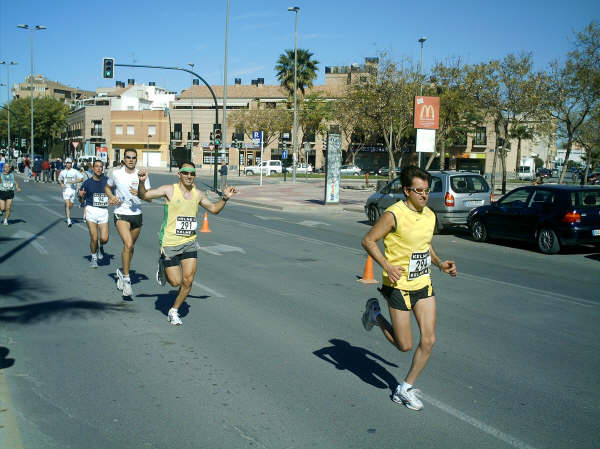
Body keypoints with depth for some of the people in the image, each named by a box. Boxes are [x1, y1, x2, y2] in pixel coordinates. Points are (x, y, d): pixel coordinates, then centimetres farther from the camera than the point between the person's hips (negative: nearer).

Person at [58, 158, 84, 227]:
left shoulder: (75, 171, 1)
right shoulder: (62, 172, 7)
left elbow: (81, 179, 1)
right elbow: (59, 179, 22)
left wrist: (75, 181, -15)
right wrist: (61, 184, 0)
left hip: (73, 189, 1)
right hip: (66, 189, -1)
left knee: (70, 205, 10)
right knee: (67, 204, -14)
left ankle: (67, 213, 42)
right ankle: (68, 220, -17)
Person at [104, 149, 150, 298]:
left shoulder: (142, 175, -2)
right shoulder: (116, 173, -2)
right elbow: (107, 187, 16)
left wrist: (139, 193, -23)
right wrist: (112, 197, -4)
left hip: (137, 215, 3)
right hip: (121, 214, -3)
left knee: (131, 246, 15)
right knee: (128, 244, -22)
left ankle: (122, 272, 40)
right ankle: (126, 278, -12)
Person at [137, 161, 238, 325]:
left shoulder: (197, 194, 6)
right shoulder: (169, 190, -7)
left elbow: (214, 209, 21)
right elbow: (144, 195, -9)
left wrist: (225, 198, 6)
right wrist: (142, 182, -28)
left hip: (189, 243, 4)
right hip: (170, 243, -4)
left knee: (188, 282, -4)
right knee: (176, 282, -2)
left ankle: (174, 311, 17)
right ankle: (163, 271, 33)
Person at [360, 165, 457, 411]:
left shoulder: (429, 215, 6)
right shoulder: (394, 215, -17)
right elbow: (368, 240, -12)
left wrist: (440, 263, 5)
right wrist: (387, 266, -23)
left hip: (424, 285, 7)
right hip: (399, 286, -6)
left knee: (429, 340, 2)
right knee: (405, 345, 2)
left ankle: (405, 389, 19)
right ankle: (375, 314, 28)